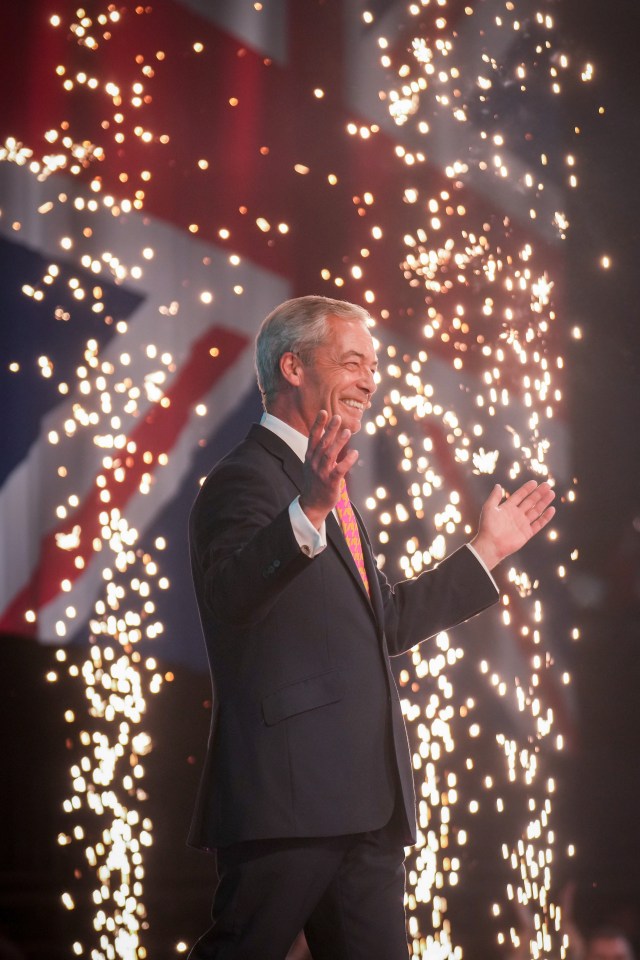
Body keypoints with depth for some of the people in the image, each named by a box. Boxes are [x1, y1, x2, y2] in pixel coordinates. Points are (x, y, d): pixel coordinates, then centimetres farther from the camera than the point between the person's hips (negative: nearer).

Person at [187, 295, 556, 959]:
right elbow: (227, 594, -28)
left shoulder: (331, 493, 25)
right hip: (287, 797, -10)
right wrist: (307, 513, -44)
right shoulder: (245, 479, -8)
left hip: (363, 804, 10)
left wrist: (487, 549, 33)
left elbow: (387, 623, 31)